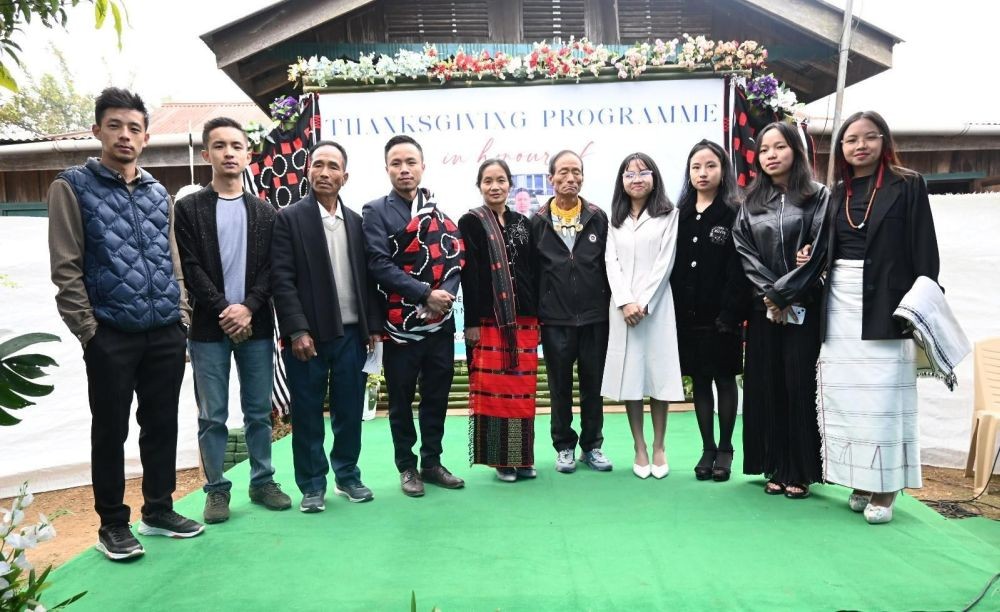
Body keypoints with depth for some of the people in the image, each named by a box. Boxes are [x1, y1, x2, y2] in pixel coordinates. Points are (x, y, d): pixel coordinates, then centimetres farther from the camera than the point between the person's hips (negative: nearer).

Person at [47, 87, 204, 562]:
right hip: (110, 336, -4)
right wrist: (88, 330, -10)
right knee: (110, 431, 6)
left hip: (166, 334, 5)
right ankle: (113, 523, 20)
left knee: (162, 425, 12)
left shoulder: (159, 194, 12)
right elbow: (66, 269, -6)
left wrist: (181, 316, 8)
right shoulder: (73, 186, -2)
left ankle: (159, 510, 27)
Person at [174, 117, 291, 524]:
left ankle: (262, 482, 21)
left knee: (259, 412, 9)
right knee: (212, 416, 4)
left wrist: (248, 308, -12)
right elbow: (190, 268, -5)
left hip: (256, 325, 2)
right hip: (208, 327, -2)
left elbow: (270, 268, 2)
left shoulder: (264, 212, 10)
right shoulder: (188, 208, 3)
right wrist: (223, 311, -14)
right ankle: (217, 489, 16)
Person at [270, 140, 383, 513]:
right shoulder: (289, 218, -1)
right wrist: (297, 330, -15)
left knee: (349, 410, 10)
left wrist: (373, 326, 4)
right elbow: (281, 279, -8)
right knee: (307, 414, 5)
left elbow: (367, 277, 11)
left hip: (351, 333, 4)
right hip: (308, 334, -3)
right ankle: (312, 485, 18)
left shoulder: (356, 221, 11)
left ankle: (347, 476, 25)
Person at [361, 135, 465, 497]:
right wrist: (425, 293, -18)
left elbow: (455, 254, 4)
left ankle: (432, 462, 26)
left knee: (437, 394, 11)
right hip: (400, 322, -4)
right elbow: (380, 265, -13)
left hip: (440, 320, 4)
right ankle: (407, 467, 21)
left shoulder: (437, 208, 12)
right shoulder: (376, 211, -2)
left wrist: (446, 292, -14)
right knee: (401, 397, 7)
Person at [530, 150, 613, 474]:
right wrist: (535, 313, -1)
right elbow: (532, 270, 2)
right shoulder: (539, 222, 2)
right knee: (560, 386, 9)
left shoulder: (598, 217, 4)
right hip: (555, 320, -1)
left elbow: (609, 264, 5)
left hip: (595, 317, 1)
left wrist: (609, 304, 1)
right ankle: (564, 446, 23)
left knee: (593, 384, 9)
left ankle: (592, 446, 23)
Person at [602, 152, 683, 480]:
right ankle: (639, 447, 9)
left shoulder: (668, 215, 5)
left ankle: (659, 446, 10)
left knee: (658, 372, -1)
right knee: (629, 374, 1)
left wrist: (643, 303, -12)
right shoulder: (616, 219, 15)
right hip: (622, 306, 3)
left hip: (656, 304, -2)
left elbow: (665, 261, -4)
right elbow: (611, 261, 5)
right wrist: (626, 302, -9)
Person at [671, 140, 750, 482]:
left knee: (724, 379, 7)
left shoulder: (734, 214, -3)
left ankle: (725, 449, 19)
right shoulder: (680, 215, 9)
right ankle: (707, 449, 20)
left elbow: (739, 269, -9)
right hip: (687, 314, 4)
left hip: (722, 315, -4)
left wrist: (731, 312, -17)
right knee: (699, 381, 10)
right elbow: (672, 265, 5)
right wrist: (675, 310, -2)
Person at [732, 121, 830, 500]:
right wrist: (768, 293, -9)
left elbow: (817, 251, -7)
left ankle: (800, 472, 7)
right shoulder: (750, 203, 12)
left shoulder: (818, 197, 3)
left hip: (803, 307, -3)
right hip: (764, 308, 3)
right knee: (766, 386, 4)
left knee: (799, 385, -2)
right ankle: (776, 469, 12)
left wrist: (783, 292, -11)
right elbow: (745, 253, 3)